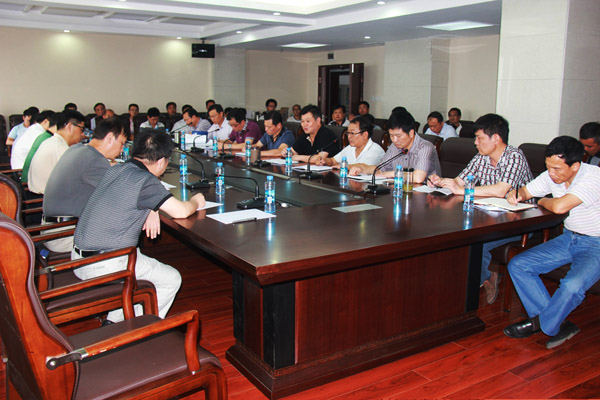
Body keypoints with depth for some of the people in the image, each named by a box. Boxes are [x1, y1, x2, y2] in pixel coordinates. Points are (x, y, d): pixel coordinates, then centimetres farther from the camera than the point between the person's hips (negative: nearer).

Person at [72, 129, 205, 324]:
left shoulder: (115, 170, 7)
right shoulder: (145, 181, -17)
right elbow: (181, 211, -17)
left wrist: (150, 210, 17)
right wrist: (196, 200, 3)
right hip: (105, 266, -8)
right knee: (171, 280, 8)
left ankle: (113, 322, 26)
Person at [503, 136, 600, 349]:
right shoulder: (552, 176, -2)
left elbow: (559, 207, -35)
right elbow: (526, 191, 13)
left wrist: (543, 201, -12)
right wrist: (516, 194, -12)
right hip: (568, 238, 8)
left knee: (572, 285, -33)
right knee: (517, 265, -6)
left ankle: (541, 325, -3)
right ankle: (557, 322, -2)